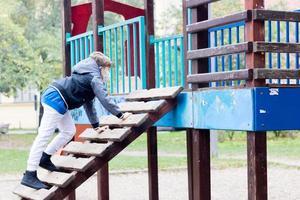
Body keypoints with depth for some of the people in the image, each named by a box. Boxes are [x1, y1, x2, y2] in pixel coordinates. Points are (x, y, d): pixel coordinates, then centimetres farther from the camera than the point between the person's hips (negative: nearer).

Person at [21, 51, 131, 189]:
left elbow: (88, 103, 31)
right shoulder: (95, 77, -1)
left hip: (51, 96, 10)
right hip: (56, 99, -10)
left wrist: (96, 125, 31)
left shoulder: (88, 76, 28)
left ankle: (44, 158, 20)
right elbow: (104, 99, -10)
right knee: (44, 135, -12)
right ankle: (29, 176, -13)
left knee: (69, 131, 15)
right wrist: (120, 115, -3)